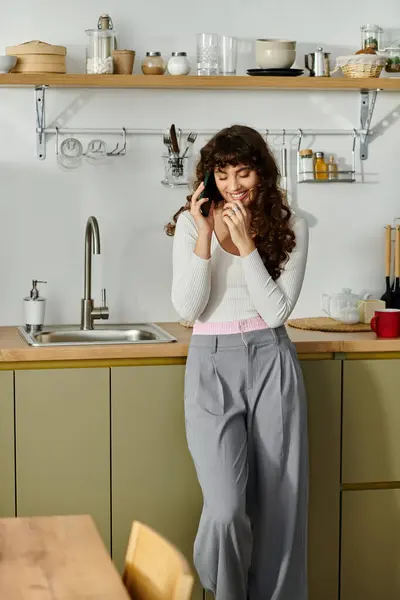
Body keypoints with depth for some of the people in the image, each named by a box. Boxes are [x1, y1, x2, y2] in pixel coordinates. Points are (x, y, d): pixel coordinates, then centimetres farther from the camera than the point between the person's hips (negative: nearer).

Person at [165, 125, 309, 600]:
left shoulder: (289, 228, 2)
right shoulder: (191, 223, 1)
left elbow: (277, 311, -7)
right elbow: (187, 309, -6)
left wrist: (246, 243, -14)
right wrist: (204, 237, -14)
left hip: (271, 362, 1)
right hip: (213, 364, -1)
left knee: (278, 502, 3)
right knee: (225, 507, -13)